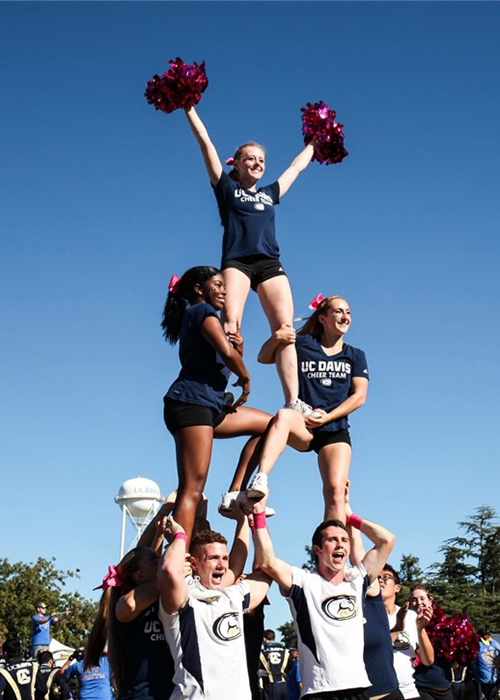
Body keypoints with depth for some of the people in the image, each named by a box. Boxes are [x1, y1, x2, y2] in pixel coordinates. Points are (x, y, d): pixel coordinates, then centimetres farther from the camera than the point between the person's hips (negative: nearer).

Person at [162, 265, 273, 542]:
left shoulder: (191, 316, 26)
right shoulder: (203, 311, -3)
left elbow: (227, 359, 25)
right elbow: (226, 353, -19)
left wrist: (239, 349, 4)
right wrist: (245, 379, -2)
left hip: (210, 406, 10)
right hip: (191, 403, -10)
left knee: (268, 424, 19)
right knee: (193, 487, -16)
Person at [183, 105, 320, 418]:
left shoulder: (270, 193, 26)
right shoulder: (227, 187, 16)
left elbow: (297, 166, 41)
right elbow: (206, 143, 15)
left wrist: (313, 143, 52)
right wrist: (189, 108, 15)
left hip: (270, 264, 3)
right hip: (237, 262, -3)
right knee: (230, 324, -24)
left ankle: (293, 402, -19)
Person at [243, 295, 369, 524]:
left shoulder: (355, 356, 16)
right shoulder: (302, 344, 11)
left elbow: (359, 396, 5)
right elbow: (264, 358, 9)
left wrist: (328, 416, -10)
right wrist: (276, 338, -14)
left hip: (335, 429, 2)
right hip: (302, 425, -1)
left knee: (335, 490, -19)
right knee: (284, 415, -37)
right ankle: (260, 479, -53)